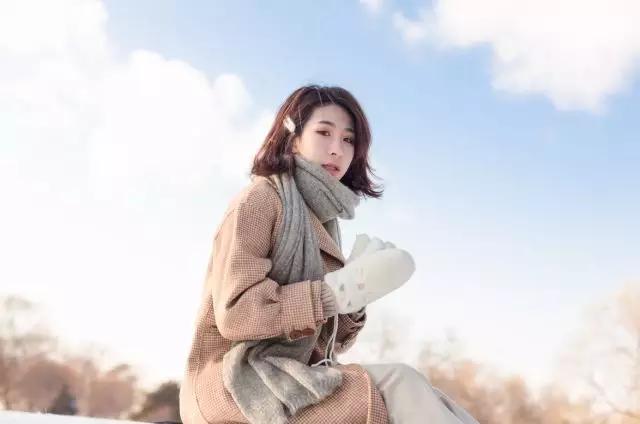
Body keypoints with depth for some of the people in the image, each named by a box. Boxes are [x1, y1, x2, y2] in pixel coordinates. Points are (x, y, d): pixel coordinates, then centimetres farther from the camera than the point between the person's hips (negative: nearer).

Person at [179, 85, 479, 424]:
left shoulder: (321, 221, 17)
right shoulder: (261, 198, -3)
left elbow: (319, 345, 14)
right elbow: (236, 313, -17)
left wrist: (352, 299, -5)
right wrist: (345, 287, -20)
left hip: (286, 380, 7)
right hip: (234, 383, -7)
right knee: (396, 384, -24)